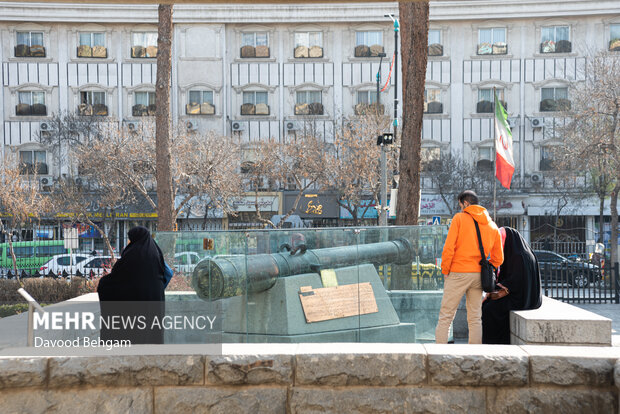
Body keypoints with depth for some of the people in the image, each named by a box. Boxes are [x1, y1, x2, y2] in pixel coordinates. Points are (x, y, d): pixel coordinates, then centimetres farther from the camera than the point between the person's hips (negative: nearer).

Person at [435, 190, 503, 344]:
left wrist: (445, 270, -1)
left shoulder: (459, 218, -2)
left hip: (458, 274, -5)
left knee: (445, 316, -1)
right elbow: (498, 258, 10)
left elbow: (448, 248, -10)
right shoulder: (492, 226, 13)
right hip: (478, 275, 5)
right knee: (475, 318, 11)